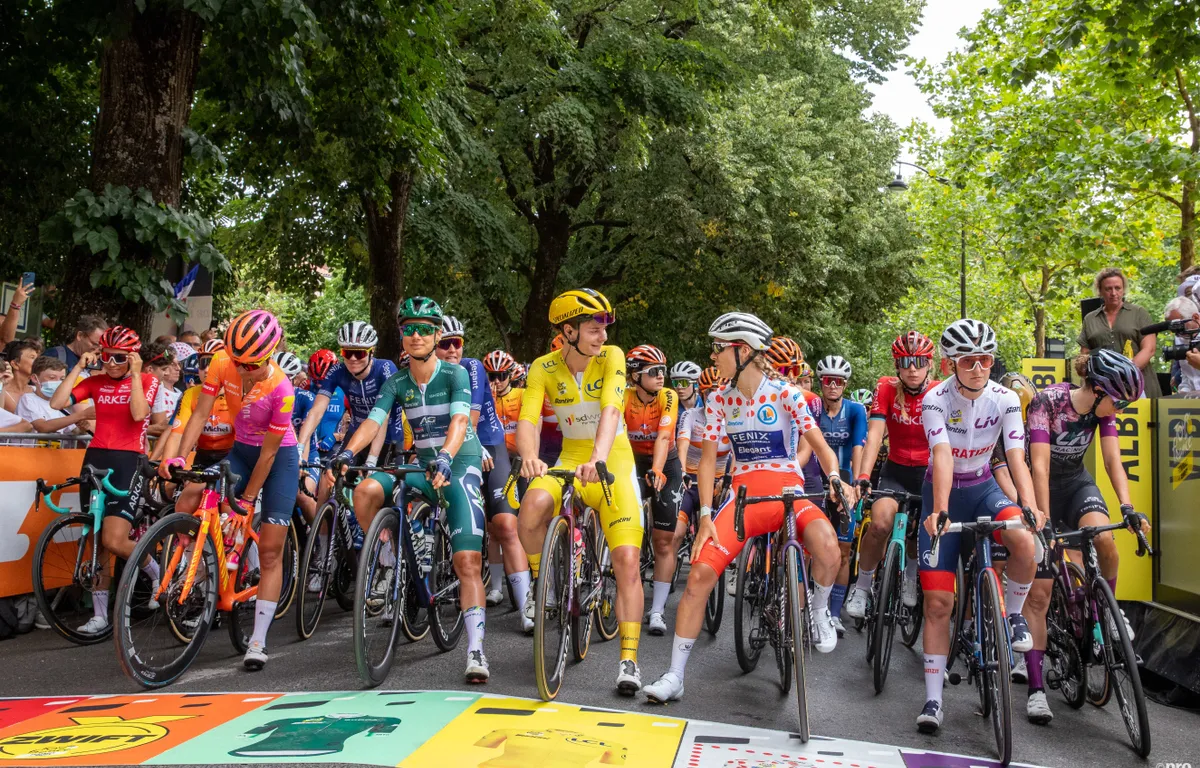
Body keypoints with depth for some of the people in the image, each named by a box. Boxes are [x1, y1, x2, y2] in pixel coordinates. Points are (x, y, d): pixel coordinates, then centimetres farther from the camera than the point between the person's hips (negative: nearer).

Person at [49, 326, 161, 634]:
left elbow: (138, 413, -17)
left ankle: (158, 574, 13)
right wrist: (78, 367, -3)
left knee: (113, 541, -15)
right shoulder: (95, 381, 10)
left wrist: (134, 374, -14)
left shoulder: (147, 381, 1)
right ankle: (100, 615, 13)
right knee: (95, 541, 5)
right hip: (95, 458, 4)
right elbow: (56, 403, -3)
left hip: (128, 460, -4)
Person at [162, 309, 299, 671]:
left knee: (270, 552, -4)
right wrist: (179, 456, -28)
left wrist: (247, 499, -18)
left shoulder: (281, 388, -29)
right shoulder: (222, 363, -18)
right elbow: (200, 413, -15)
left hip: (279, 456, -5)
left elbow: (269, 451, -22)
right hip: (241, 450, 5)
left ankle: (258, 641, 2)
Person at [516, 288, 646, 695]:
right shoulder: (544, 368, -7)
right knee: (533, 506, -32)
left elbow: (610, 410, -28)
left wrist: (598, 458, -47)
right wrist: (529, 457, -42)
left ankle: (629, 660, -1)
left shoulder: (611, 357, -12)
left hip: (614, 465, -1)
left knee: (627, 561, -13)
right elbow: (527, 420, -19)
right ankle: (541, 580, -3)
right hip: (570, 461, 1)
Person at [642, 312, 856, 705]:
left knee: (827, 546, -35)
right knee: (700, 573, -13)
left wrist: (835, 479, -30)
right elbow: (708, 458, 2)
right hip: (744, 494, 3)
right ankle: (674, 676, -2)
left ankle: (819, 611, 0)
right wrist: (705, 515, -7)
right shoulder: (720, 399, 2)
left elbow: (821, 446, -9)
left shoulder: (785, 393, -8)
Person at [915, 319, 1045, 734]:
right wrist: (940, 511, -44)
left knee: (1025, 542, -32)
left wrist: (1030, 506, -36)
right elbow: (943, 456, -31)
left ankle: (1013, 615, -1)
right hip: (943, 492, -2)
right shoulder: (936, 399, -19)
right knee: (938, 600, -5)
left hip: (983, 489, 2)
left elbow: (1016, 458, -20)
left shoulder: (1005, 399, -12)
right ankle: (933, 699, 4)